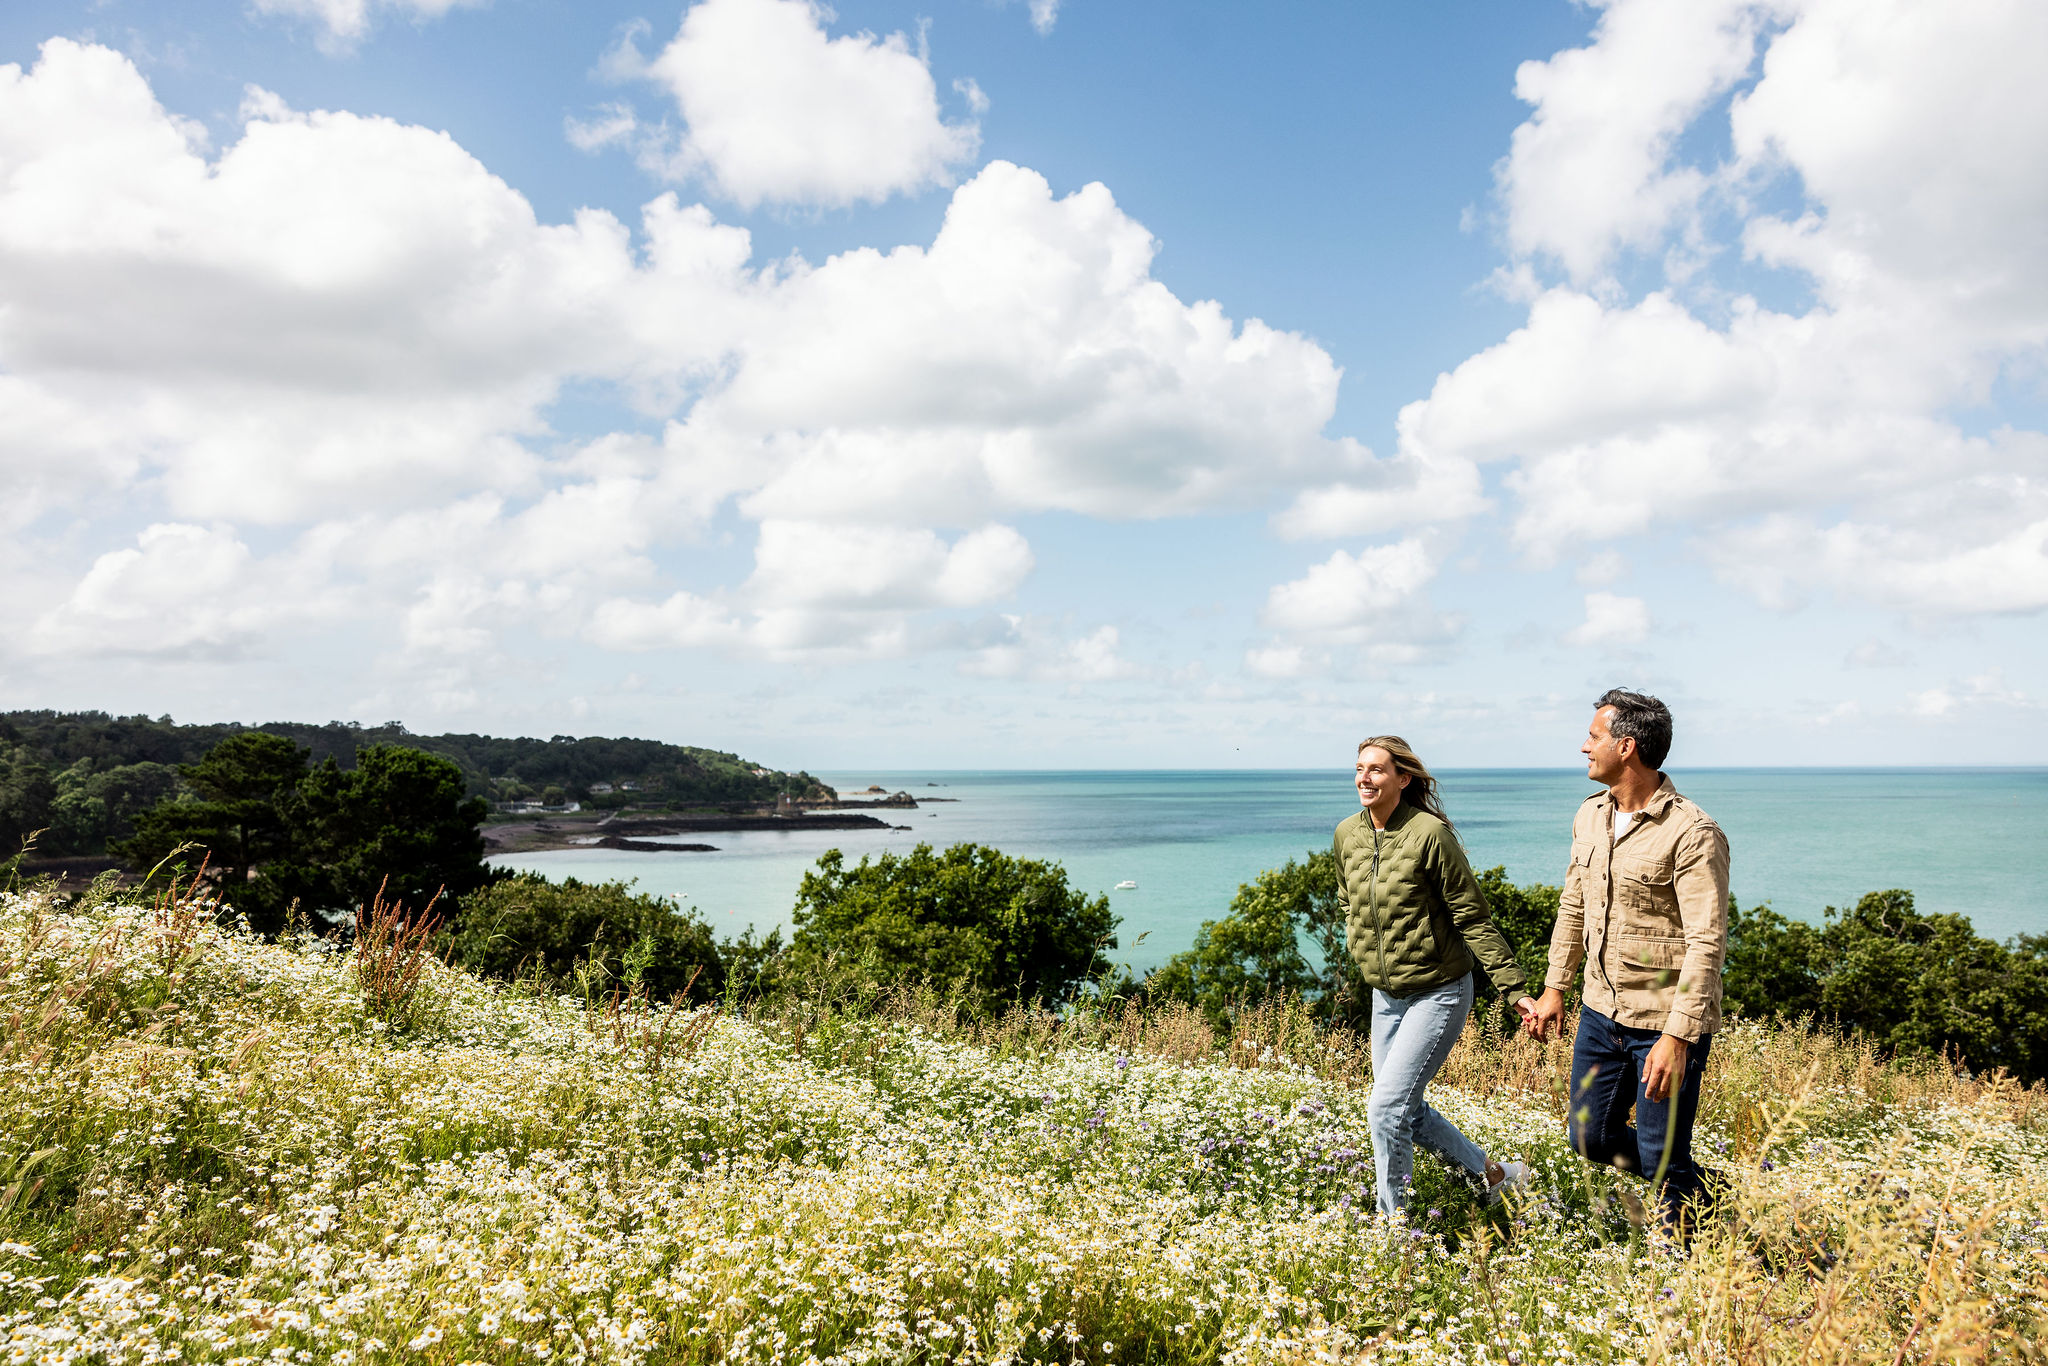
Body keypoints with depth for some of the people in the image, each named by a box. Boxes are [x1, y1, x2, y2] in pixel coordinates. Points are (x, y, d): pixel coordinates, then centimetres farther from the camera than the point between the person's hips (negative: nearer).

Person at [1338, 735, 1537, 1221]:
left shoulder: (1430, 834, -20)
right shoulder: (1347, 834, -1)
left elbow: (1474, 919, -16)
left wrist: (1514, 991, -16)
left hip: (1439, 993, -7)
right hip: (1384, 996, 7)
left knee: (1386, 1108, -11)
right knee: (1408, 1111, 15)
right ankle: (1493, 1175, 36)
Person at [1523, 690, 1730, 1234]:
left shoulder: (1692, 834, -19)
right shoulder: (1590, 815, 5)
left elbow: (1707, 944, -22)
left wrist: (1677, 1036, -27)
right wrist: (1555, 987, 15)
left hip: (1666, 1022, -8)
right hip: (1602, 1010, 8)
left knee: (1661, 1158, 3)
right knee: (1590, 1137, 16)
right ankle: (1703, 1188, 38)